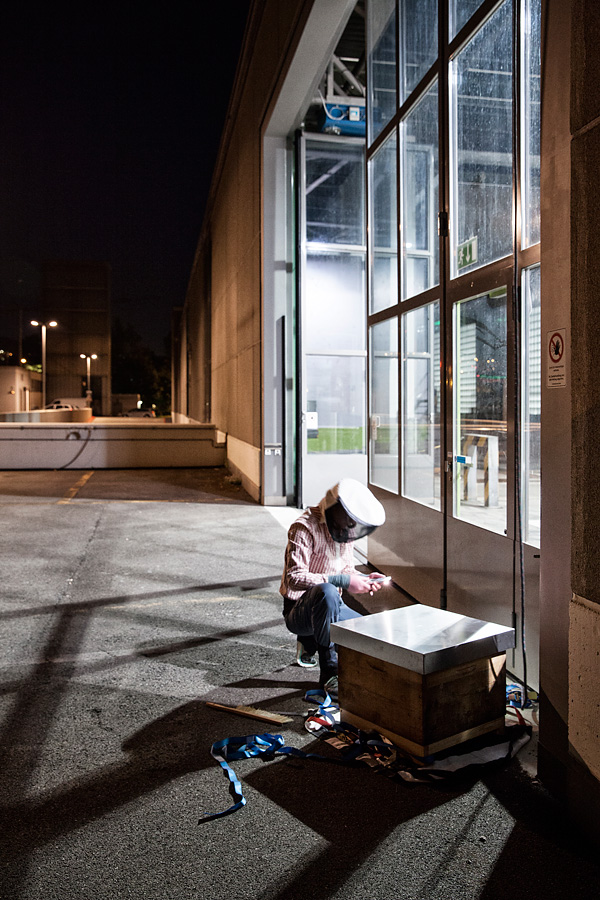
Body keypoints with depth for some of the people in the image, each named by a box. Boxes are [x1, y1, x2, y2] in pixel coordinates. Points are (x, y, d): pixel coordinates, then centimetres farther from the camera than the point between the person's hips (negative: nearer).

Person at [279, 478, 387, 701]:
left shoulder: (345, 530, 6)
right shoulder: (305, 527, -19)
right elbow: (295, 578, -27)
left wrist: (363, 579, -6)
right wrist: (343, 581, -32)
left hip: (333, 607, 8)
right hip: (298, 610, -8)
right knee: (326, 591, -40)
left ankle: (311, 643, 18)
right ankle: (330, 673, -27)